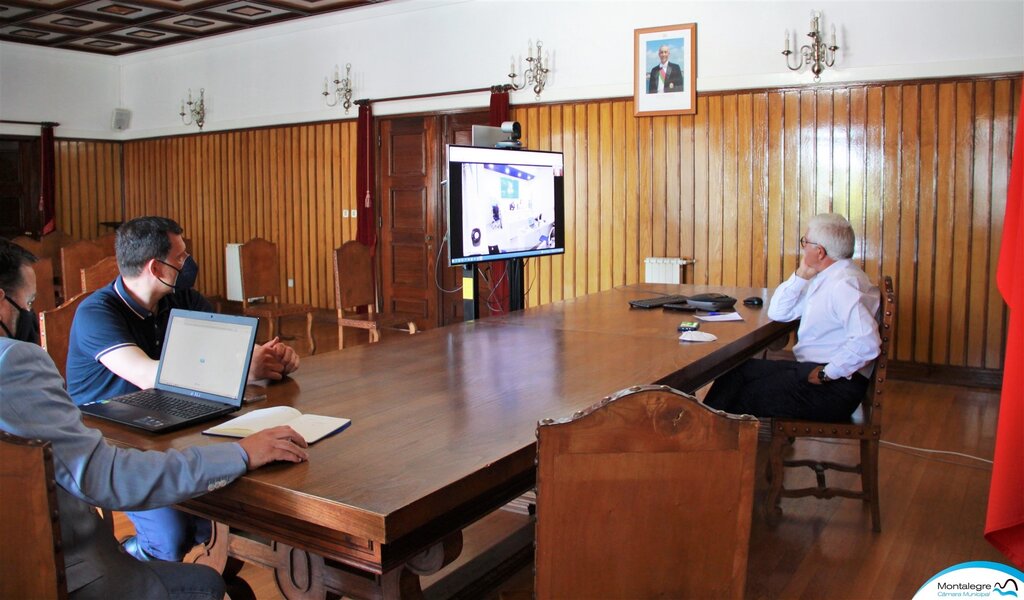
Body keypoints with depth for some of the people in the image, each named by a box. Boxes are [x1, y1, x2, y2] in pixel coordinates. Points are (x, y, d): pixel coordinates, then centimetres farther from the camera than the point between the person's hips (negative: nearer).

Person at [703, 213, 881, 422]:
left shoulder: (844, 283, -21)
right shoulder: (824, 276, 10)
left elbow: (867, 342, -33)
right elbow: (778, 312, 12)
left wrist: (826, 373, -24)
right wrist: (801, 274, 1)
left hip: (836, 385, -9)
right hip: (808, 366, 10)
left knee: (746, 397, -8)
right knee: (738, 370, 5)